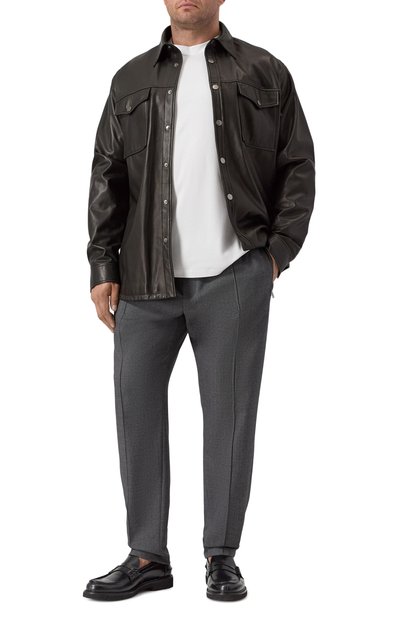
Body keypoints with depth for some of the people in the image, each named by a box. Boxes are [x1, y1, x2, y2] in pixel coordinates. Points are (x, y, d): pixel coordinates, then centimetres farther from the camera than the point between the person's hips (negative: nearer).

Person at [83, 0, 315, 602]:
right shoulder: (133, 79, 15)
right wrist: (104, 267, 4)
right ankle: (147, 557, 13)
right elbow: (107, 177, 11)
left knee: (229, 413, 2)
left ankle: (222, 556, 14)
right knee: (137, 408, 2)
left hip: (235, 277, -2)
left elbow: (298, 165, 8)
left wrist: (279, 249, -1)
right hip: (146, 280, 2)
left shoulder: (264, 73, 10)